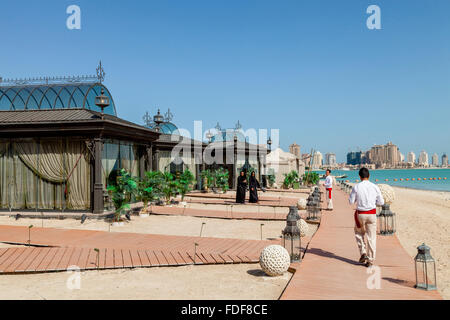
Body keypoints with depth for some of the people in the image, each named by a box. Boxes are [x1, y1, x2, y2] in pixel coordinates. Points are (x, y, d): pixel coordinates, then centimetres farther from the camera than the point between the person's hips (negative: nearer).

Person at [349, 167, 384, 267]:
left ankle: (363, 253, 12)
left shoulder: (356, 187, -8)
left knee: (359, 233, 23)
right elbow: (381, 202, 3)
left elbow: (351, 201, -3)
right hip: (372, 214, 1)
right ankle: (370, 261, 12)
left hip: (360, 214, -1)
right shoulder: (375, 187, -3)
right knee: (371, 237, 8)